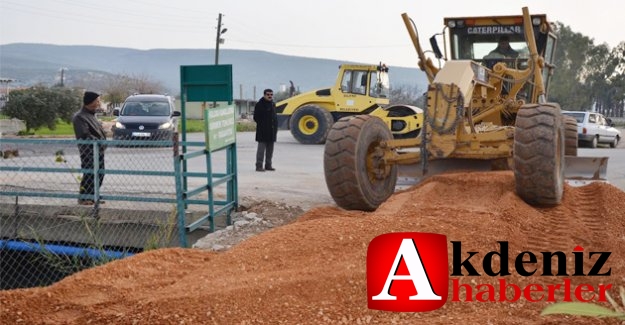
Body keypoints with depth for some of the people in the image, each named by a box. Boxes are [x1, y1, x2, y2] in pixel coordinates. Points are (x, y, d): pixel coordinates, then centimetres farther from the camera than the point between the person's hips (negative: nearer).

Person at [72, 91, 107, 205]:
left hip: (98, 150, 9)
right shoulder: (79, 117, -13)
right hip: (89, 152, -9)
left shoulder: (92, 115, 18)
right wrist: (99, 141, -20)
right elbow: (85, 135, -20)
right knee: (89, 175, -5)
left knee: (99, 174, 12)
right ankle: (83, 198, 4)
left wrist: (103, 141, 9)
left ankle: (92, 196, 22)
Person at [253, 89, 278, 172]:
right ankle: (259, 166, -5)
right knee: (261, 148, -7)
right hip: (263, 131, -7)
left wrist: (275, 127, 12)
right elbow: (256, 118, -7)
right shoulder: (259, 104, -7)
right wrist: (262, 124, -10)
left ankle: (268, 165, 18)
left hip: (272, 131, 7)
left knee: (270, 149, 10)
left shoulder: (273, 104, 15)